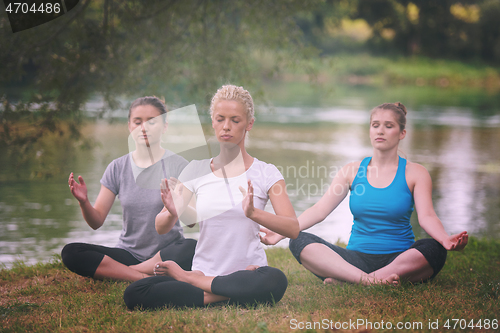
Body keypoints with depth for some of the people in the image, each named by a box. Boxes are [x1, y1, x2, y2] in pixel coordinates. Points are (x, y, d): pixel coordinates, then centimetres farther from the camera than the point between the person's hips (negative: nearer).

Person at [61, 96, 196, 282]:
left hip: (166, 253, -2)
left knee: (192, 248, -37)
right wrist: (84, 202, -20)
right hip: (128, 252, 3)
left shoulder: (178, 166, -3)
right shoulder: (118, 168, 6)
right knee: (71, 253, -21)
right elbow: (96, 222, 2)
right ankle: (147, 278, -26)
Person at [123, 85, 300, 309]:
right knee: (134, 295, -24)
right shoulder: (196, 171, 8)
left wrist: (253, 213, -30)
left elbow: (293, 229, -11)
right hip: (204, 270, 1)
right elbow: (160, 228, 4)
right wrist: (172, 213, -20)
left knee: (275, 281, -39)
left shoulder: (265, 173, 1)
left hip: (249, 271, -1)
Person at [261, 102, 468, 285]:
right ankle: (368, 280, -39)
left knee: (433, 249, -34)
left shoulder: (414, 174, 4)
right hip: (357, 259, 2)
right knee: (300, 241, -21)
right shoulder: (352, 171, 9)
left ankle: (345, 280, -37)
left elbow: (426, 216, -10)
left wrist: (446, 240, -33)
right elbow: (319, 210, 2)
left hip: (400, 260, -1)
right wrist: (280, 233, -14)